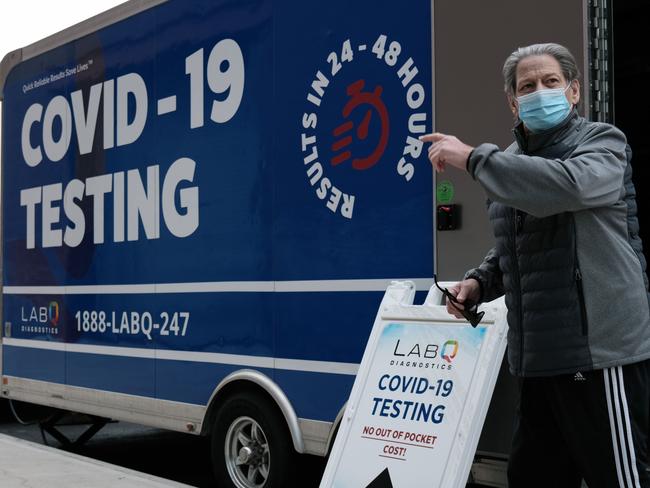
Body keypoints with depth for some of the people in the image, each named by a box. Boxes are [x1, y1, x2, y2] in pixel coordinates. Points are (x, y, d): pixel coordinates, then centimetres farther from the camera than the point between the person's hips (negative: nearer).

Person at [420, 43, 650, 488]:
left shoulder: (602, 142, -4)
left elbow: (565, 186, -28)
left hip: (600, 348, -7)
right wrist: (479, 283, 7)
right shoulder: (510, 165, 17)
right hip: (538, 354, 7)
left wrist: (472, 157, -20)